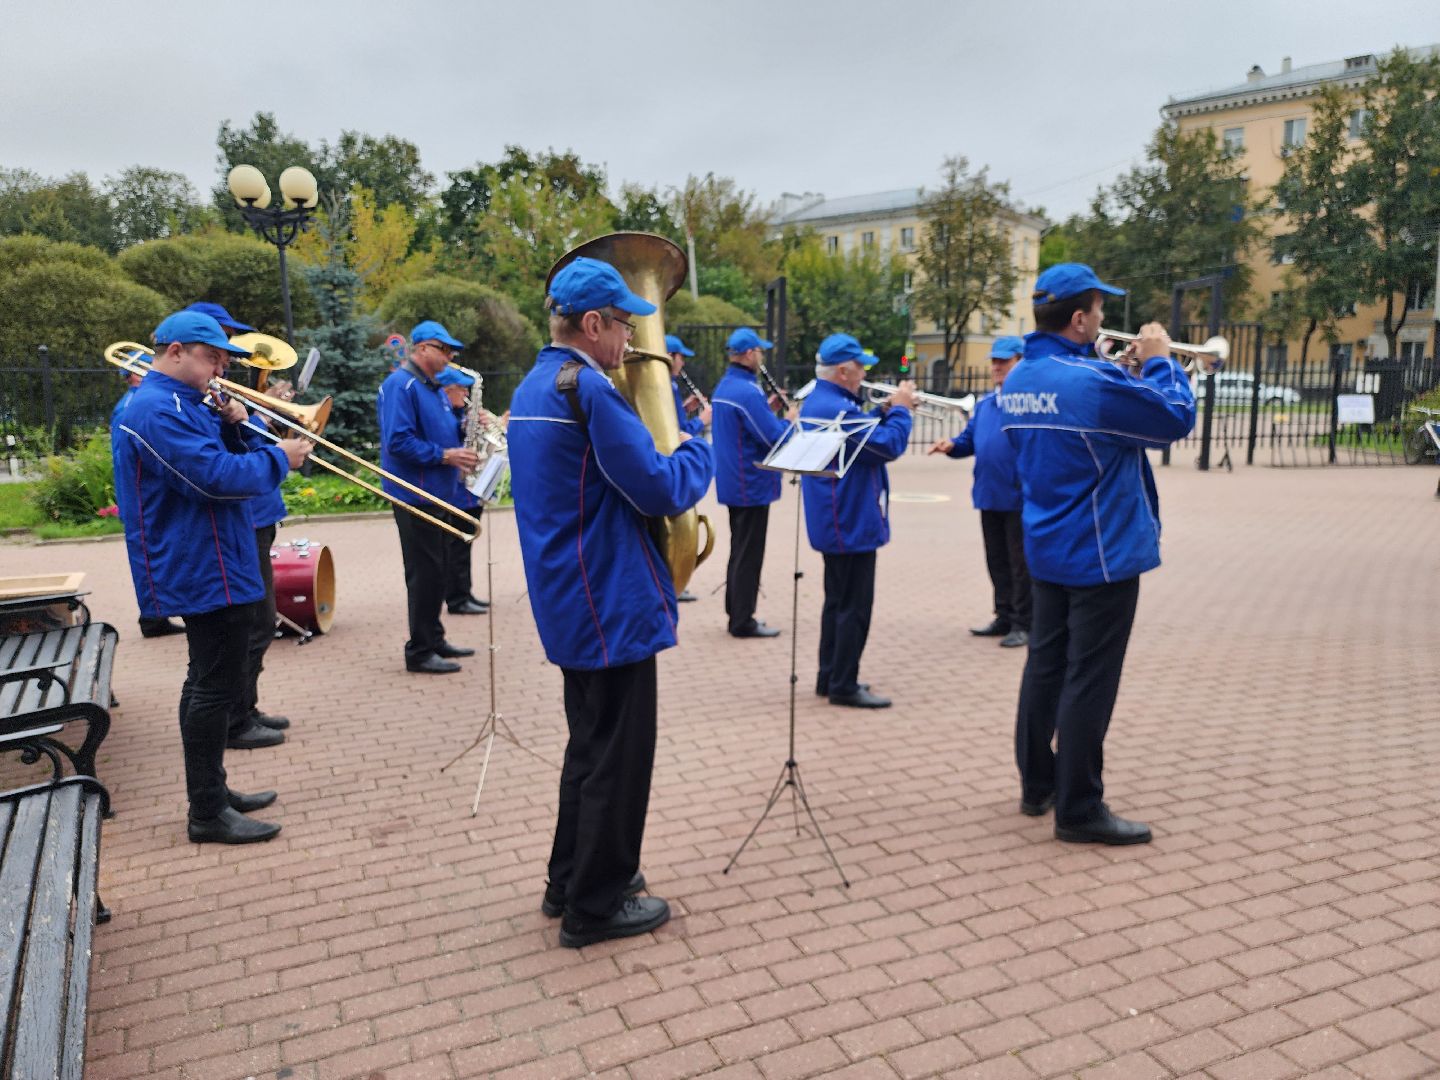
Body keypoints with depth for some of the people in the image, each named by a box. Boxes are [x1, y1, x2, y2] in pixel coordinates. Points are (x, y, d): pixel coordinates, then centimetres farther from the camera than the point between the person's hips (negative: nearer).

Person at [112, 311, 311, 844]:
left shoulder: (180, 404, 16)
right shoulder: (159, 409, -18)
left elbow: (219, 458, 17)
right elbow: (215, 477, -28)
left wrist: (232, 428, 0)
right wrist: (279, 457, -16)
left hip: (202, 568, 11)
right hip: (207, 573, -11)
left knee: (209, 683, 17)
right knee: (215, 688, -5)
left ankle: (212, 790, 28)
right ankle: (208, 813, 4)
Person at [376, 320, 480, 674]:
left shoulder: (434, 387, 15)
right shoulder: (401, 385, -14)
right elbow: (398, 442, -24)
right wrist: (445, 456, -22)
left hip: (438, 492, 10)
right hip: (414, 494, -10)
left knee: (435, 571, 15)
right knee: (424, 572, -5)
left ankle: (434, 639, 25)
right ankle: (419, 651, 3)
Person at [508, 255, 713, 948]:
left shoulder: (530, 390, 13)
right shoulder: (588, 388, -18)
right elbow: (661, 491, -20)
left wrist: (669, 451, 15)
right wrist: (698, 451, -1)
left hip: (568, 604, 10)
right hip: (612, 605, -10)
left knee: (591, 745, 21)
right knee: (617, 755, 3)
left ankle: (570, 881, 33)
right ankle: (595, 905, 17)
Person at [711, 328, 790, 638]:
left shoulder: (723, 386, 11)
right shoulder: (748, 391, -20)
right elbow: (775, 438, -23)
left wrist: (768, 410, 7)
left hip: (733, 483, 10)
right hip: (752, 484, -10)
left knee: (740, 550, 17)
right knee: (749, 554, -2)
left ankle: (735, 613, 24)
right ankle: (743, 622, 5)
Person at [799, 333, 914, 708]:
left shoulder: (815, 402, 12)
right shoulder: (838, 409, -22)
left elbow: (866, 436, 19)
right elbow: (889, 446, -21)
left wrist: (887, 413, 8)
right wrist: (900, 409, -8)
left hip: (836, 523, 11)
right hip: (851, 525, -11)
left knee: (839, 601, 18)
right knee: (854, 606, -2)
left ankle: (830, 677, 26)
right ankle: (844, 686, 5)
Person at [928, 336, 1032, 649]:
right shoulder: (984, 404, 15)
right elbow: (970, 441, 16)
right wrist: (951, 445, -4)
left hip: (1021, 496, -7)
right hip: (989, 495, 7)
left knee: (1021, 563, 2)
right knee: (997, 561, 15)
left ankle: (1024, 624, 12)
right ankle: (1005, 617, 27)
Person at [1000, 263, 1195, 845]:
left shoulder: (1017, 380, 6)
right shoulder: (1091, 380, -22)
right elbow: (1176, 417, -15)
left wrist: (1130, 368, 10)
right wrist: (1160, 361, -1)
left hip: (1046, 550, 9)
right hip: (1101, 553, -9)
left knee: (1046, 665, 15)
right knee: (1089, 682, -1)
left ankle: (1036, 785, 26)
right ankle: (1078, 810, 8)